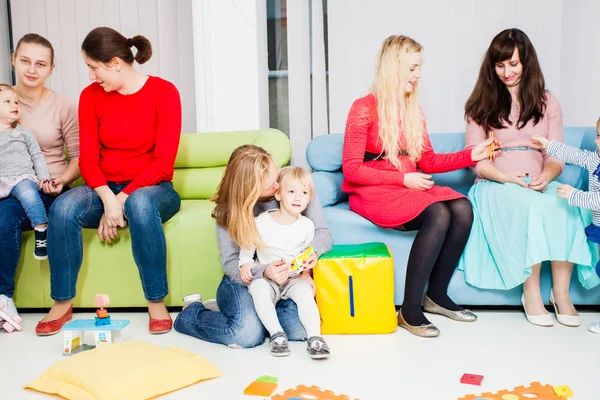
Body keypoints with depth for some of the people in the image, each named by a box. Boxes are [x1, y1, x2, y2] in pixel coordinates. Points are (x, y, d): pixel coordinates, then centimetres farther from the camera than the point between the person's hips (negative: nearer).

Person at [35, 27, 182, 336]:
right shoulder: (91, 96, 3)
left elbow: (163, 161, -14)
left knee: (140, 204, -38)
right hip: (105, 190, 3)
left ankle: (156, 303, -24)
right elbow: (88, 158, -3)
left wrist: (123, 199, -21)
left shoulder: (163, 92, -8)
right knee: (63, 208, -27)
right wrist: (108, 199, -21)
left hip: (151, 188, -3)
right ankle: (62, 303, -11)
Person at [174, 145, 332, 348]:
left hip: (289, 278, 2)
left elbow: (322, 231, -4)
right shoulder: (228, 209, -11)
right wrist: (263, 272, -33)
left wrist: (312, 251, -28)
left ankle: (252, 313, 3)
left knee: (302, 327, -29)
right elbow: (230, 262, -12)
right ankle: (191, 313, 4)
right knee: (248, 334, -29)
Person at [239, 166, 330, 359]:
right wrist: (245, 263, -10)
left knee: (305, 291, -31)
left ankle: (315, 338, -29)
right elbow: (248, 244, 6)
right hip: (266, 278, -1)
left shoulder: (307, 225, 2)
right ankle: (277, 334, -29)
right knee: (258, 288, -34)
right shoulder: (262, 222, -5)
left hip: (295, 278, 1)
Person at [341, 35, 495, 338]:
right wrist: (403, 179, -15)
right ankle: (409, 311, -22)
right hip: (373, 193, -6)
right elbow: (352, 170, -11)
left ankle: (437, 295, -5)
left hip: (410, 187, 7)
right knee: (438, 214, -30)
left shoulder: (413, 110, 14)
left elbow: (428, 161, 13)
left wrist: (470, 155, 1)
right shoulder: (365, 109, -7)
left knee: (462, 209, -21)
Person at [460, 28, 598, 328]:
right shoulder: (483, 103, 9)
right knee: (532, 205, -37)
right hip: (496, 185, -2)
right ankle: (531, 292, -26)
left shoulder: (547, 102, 15)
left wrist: (545, 177, -15)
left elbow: (556, 156, 8)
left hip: (538, 183, 2)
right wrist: (506, 177, -17)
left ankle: (561, 291, -24)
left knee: (564, 205, -34)